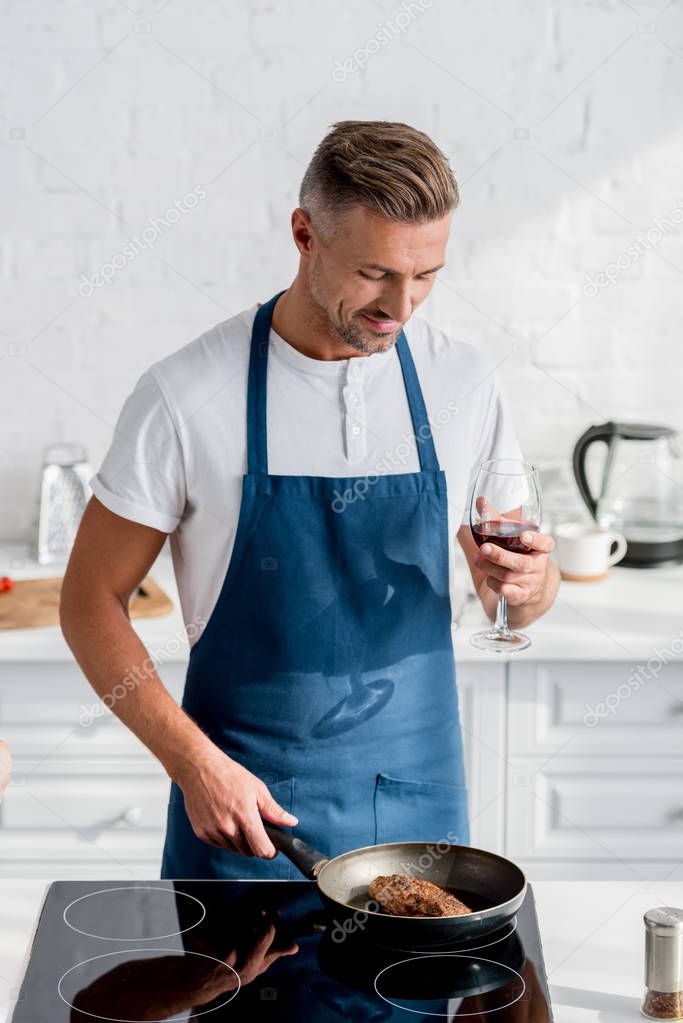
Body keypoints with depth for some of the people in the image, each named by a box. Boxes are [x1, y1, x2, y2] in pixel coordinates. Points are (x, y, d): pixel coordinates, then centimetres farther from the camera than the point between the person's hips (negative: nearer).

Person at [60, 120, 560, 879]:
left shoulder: (461, 382, -3)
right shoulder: (186, 397, -13)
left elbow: (515, 602, 9)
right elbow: (91, 601, -6)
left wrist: (525, 582, -16)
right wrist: (194, 763, -17)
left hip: (420, 802, 3)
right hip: (242, 801, -3)